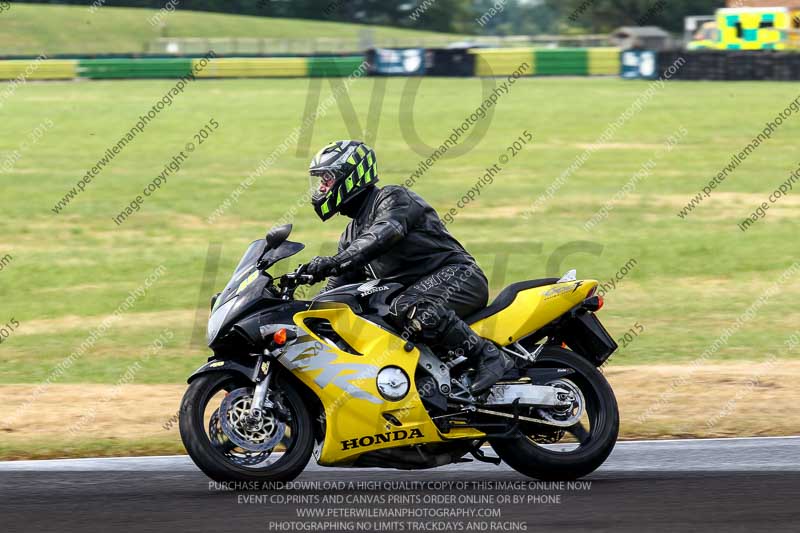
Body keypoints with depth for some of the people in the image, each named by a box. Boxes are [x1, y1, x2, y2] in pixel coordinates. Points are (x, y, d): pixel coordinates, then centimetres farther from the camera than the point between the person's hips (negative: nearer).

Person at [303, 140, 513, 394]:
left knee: (406, 308, -39)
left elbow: (386, 233, -30)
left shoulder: (393, 199, -7)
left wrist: (336, 261, -41)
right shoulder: (351, 236, 20)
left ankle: (488, 355, -35)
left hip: (458, 274, -9)